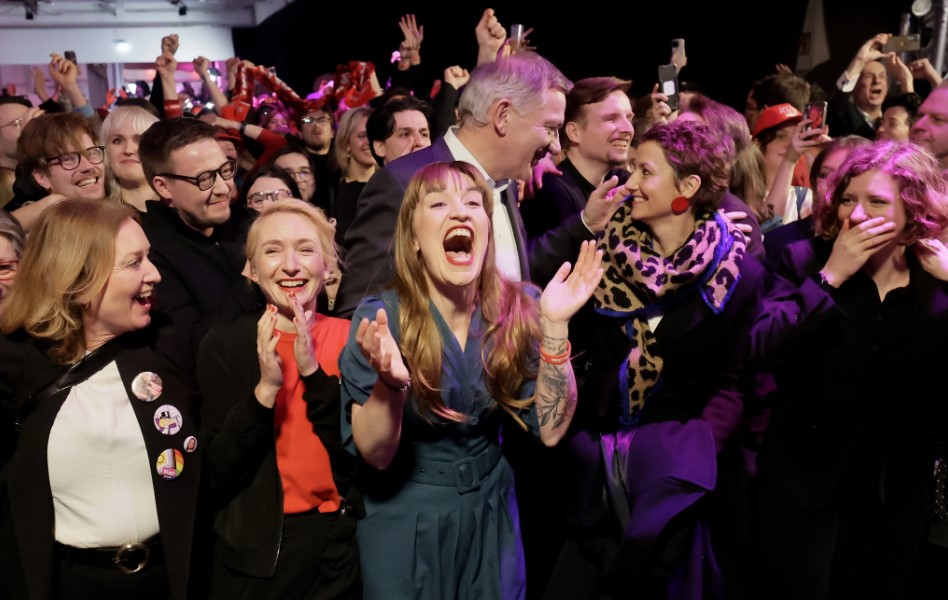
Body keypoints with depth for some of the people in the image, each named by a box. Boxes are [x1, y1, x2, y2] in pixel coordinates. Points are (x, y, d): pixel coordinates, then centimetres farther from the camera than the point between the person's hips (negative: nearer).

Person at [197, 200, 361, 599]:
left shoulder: (351, 338, -6)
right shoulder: (223, 346, -7)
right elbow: (219, 474, -12)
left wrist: (313, 372, -22)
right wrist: (265, 388, -24)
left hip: (342, 545, 1)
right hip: (256, 550, -1)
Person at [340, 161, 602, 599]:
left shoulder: (519, 308, -11)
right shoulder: (380, 317, -19)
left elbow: (550, 430, -14)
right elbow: (376, 455, -18)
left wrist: (554, 325, -25)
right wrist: (390, 382, -38)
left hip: (490, 509, 3)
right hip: (405, 517, -2)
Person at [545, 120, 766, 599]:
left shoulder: (738, 273, -5)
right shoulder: (608, 251, 3)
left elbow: (731, 382, -6)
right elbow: (578, 345, 6)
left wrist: (696, 450, -17)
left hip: (673, 469, -2)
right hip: (596, 458, 3)